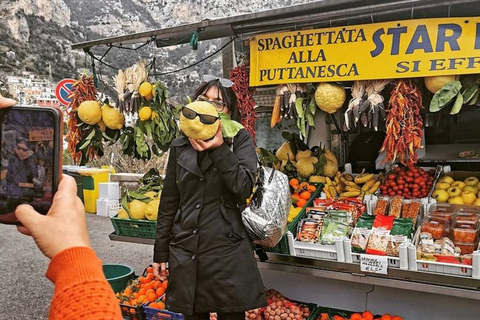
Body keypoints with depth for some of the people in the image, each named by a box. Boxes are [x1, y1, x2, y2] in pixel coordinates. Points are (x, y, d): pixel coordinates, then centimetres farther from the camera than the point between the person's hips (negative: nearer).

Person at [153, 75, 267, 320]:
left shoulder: (240, 140, -1)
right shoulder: (180, 147, 7)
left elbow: (244, 188, -15)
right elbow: (168, 203, 9)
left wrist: (219, 148, -21)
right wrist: (160, 253, 10)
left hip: (227, 251, -3)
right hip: (185, 252, 3)